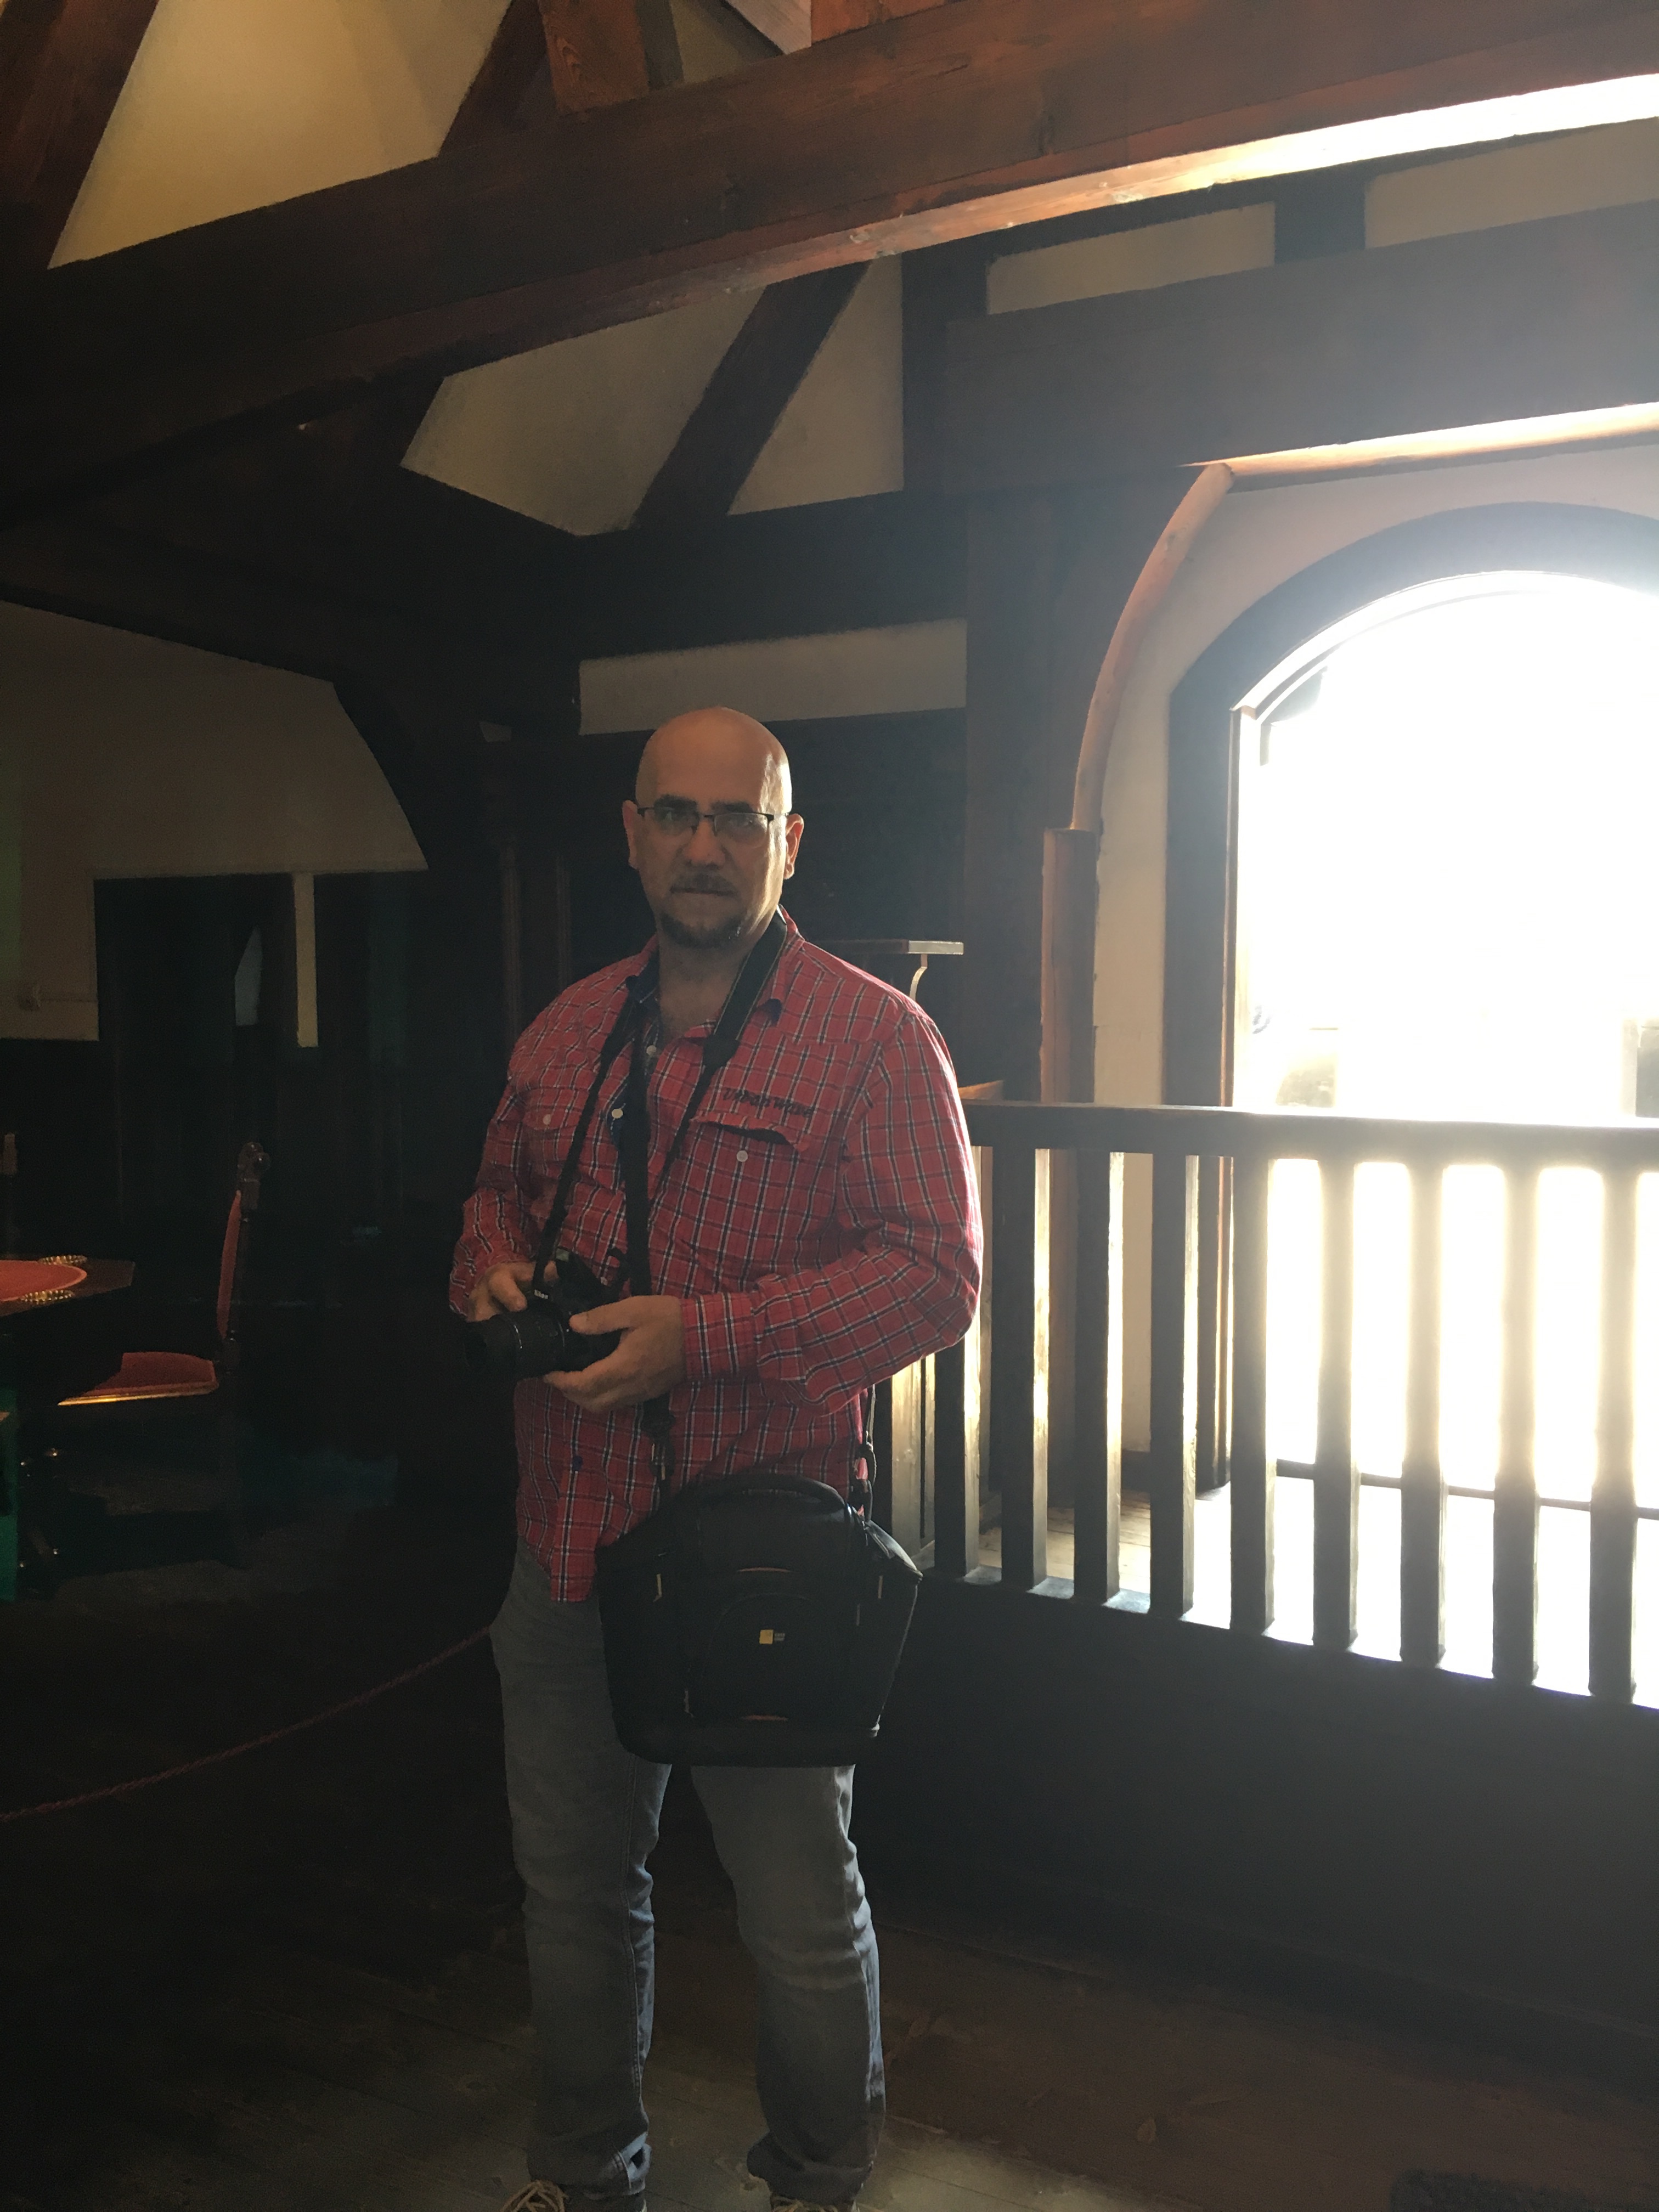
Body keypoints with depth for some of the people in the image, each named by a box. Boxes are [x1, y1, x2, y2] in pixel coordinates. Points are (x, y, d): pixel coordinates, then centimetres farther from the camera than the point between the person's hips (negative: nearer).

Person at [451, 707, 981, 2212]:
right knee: (573, 1885, 21)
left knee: (802, 1908, 12)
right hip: (566, 1539, 6)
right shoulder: (568, 1032, 10)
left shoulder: (871, 1037, -8)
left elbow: (936, 1278, -15)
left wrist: (703, 1335, -22)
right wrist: (493, 1267, 0)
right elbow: (498, 1192, 24)